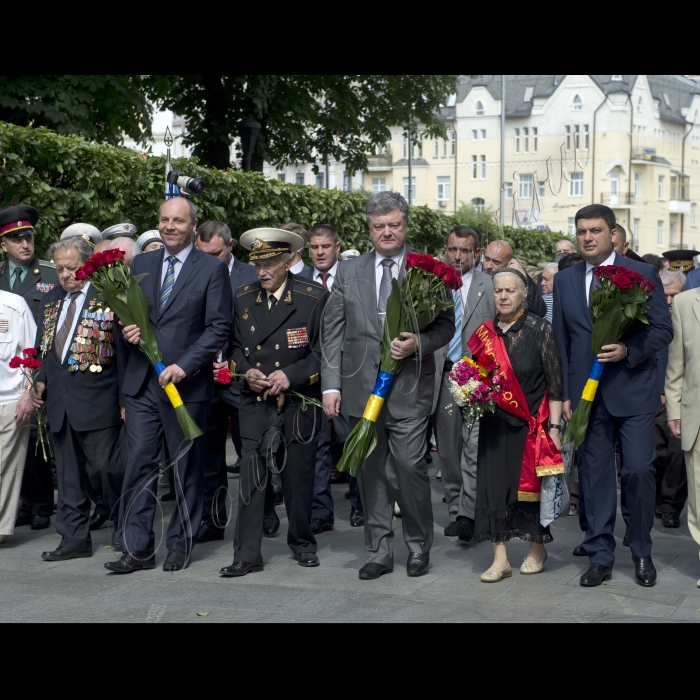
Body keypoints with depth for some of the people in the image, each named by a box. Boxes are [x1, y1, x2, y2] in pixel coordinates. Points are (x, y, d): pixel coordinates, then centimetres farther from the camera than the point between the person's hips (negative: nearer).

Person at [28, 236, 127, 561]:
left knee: (107, 467, -3)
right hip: (59, 401, 6)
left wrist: (125, 399, -8)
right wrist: (41, 381, 5)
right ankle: (74, 538, 17)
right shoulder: (52, 299, 14)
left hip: (96, 401, -6)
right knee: (68, 476, 10)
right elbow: (44, 346, 22)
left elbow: (123, 351, -6)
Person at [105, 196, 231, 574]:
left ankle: (180, 544, 18)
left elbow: (219, 327, -7)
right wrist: (127, 328, -4)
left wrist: (184, 366, -17)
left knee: (186, 469, 5)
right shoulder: (141, 264, 13)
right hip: (142, 383, 4)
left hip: (187, 384, -3)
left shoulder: (212, 269, -1)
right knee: (138, 464, -1)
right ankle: (137, 549, 4)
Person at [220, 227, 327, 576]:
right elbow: (235, 346, 15)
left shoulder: (315, 297, -4)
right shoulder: (242, 298, 7)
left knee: (299, 475, 7)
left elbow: (325, 350, -3)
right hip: (255, 402, 2)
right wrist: (246, 371, -5)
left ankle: (302, 543, 26)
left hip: (299, 401, -2)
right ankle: (247, 553, -2)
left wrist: (292, 375, -15)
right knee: (251, 475, -6)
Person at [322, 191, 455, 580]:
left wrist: (419, 343, -15)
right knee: (371, 471, 7)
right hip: (361, 387, 3)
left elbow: (446, 324, 5)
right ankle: (379, 552, 17)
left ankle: (418, 547, 12)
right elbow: (333, 332, 8)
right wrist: (331, 384, 0)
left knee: (410, 466, -7)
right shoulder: (349, 273, 11)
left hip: (410, 387, -2)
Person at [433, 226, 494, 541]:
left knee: (476, 447, -13)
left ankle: (468, 515, -14)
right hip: (442, 375, 3)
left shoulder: (491, 286, 3)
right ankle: (455, 512, 19)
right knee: (447, 449, 8)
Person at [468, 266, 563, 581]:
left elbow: (555, 385, -7)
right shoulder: (485, 332, 6)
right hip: (495, 423, 4)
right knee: (493, 484, -1)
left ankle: (537, 548, 24)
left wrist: (554, 428, -13)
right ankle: (500, 558, 3)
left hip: (531, 422, -3)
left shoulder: (540, 330, -5)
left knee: (531, 484, 4)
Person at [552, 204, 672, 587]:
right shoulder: (564, 281, 10)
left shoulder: (643, 274, 1)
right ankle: (600, 556, 14)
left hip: (633, 392, -3)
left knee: (638, 470, -6)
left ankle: (642, 553, 13)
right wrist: (564, 394, 6)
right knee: (594, 474, 5)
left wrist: (629, 350, -17)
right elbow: (561, 341, 12)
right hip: (587, 393, 3)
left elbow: (663, 329, 0)